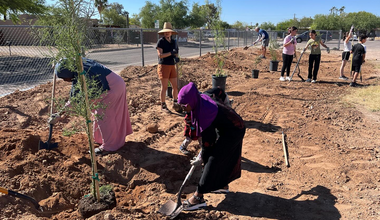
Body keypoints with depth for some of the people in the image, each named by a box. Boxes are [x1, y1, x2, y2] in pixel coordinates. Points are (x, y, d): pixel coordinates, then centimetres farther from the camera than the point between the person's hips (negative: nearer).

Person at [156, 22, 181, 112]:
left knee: (175, 86, 8)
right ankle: (163, 105, 11)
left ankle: (175, 103, 24)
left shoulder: (173, 42, 12)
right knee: (164, 87, -1)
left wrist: (176, 58, -6)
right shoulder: (161, 41, -6)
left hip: (172, 66, 6)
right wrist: (171, 53, -19)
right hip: (163, 66, -6)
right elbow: (160, 55, -14)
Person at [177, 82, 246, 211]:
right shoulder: (201, 100, -9)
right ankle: (223, 184, 43)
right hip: (226, 126, 9)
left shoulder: (205, 113, -33)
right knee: (224, 158, 23)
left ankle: (198, 197, -1)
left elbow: (208, 139, -22)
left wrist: (201, 158, -8)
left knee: (213, 160, -7)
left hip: (232, 132, -9)